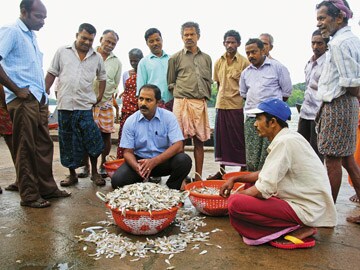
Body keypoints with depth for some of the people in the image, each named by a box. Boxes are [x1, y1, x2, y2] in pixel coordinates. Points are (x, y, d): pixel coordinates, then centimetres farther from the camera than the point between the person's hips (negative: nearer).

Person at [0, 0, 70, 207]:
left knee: (44, 146, 11)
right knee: (26, 149, -1)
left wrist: (44, 94, 13)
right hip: (23, 101, -8)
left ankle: (47, 188, 21)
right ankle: (29, 196, 9)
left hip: (39, 100, 8)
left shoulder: (32, 36, 19)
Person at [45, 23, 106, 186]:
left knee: (92, 140, -2)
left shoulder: (97, 57, 7)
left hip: (86, 106, 0)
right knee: (68, 142, 8)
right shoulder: (62, 52, 4)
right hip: (65, 105, 0)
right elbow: (51, 74, 6)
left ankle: (95, 172, 15)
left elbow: (102, 77, 18)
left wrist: (100, 96, 10)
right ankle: (72, 175, 21)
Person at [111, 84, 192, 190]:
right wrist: (137, 166, -27)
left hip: (164, 160, 0)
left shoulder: (168, 117, -9)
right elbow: (128, 151, -3)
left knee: (184, 160, -30)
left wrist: (154, 162, -28)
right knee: (117, 180, -23)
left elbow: (178, 146, -16)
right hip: (140, 160, 1)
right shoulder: (130, 121, -4)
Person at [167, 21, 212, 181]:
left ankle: (198, 176, 13)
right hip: (182, 102, -3)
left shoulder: (206, 58, 17)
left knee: (199, 141, 5)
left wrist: (205, 96, 11)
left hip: (200, 104, 3)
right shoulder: (175, 58, 7)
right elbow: (170, 83, 10)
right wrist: (181, 93, 3)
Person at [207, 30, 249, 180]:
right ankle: (221, 170, 21)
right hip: (221, 105, 5)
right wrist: (222, 97, 14)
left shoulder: (244, 62, -3)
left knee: (239, 139, 0)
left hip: (237, 106, -4)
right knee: (221, 138, 9)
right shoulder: (219, 62, 10)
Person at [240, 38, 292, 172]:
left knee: (268, 157, -6)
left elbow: (287, 91, 5)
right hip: (251, 118, 4)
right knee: (252, 157, 2)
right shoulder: (245, 72, 15)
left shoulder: (277, 67, 2)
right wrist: (256, 105, 14)